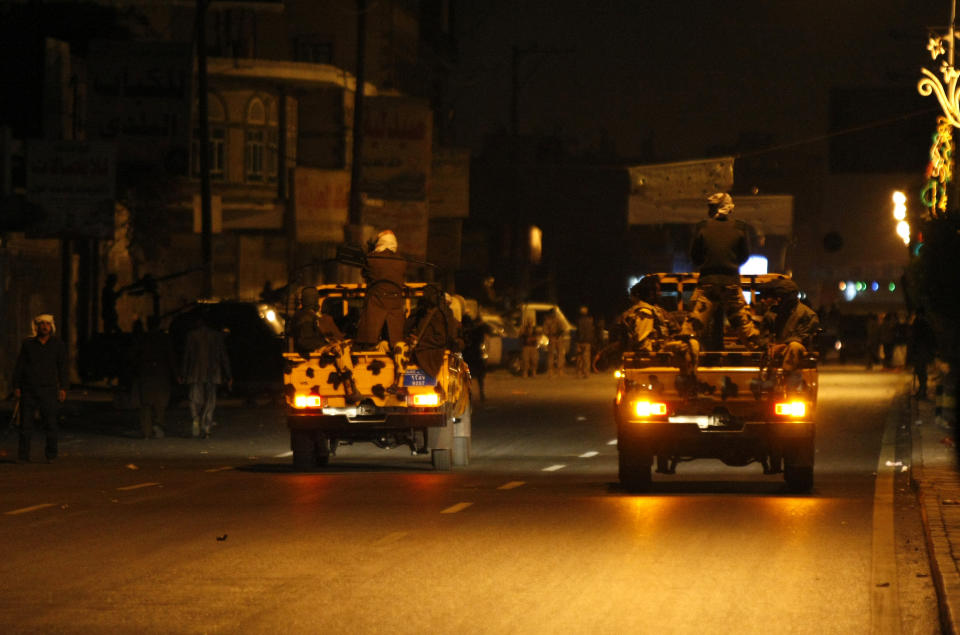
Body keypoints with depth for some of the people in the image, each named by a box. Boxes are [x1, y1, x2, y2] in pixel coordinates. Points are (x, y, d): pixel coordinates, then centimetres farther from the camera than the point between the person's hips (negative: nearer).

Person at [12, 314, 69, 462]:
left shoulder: (58, 344, 5)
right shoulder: (28, 344, 8)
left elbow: (63, 367, 5)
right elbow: (19, 366, 9)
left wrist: (63, 388, -3)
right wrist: (16, 387, 3)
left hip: (48, 389, -1)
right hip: (28, 389, 1)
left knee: (50, 423, -4)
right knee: (25, 423, -2)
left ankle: (51, 455, 4)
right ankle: (23, 455, 1)